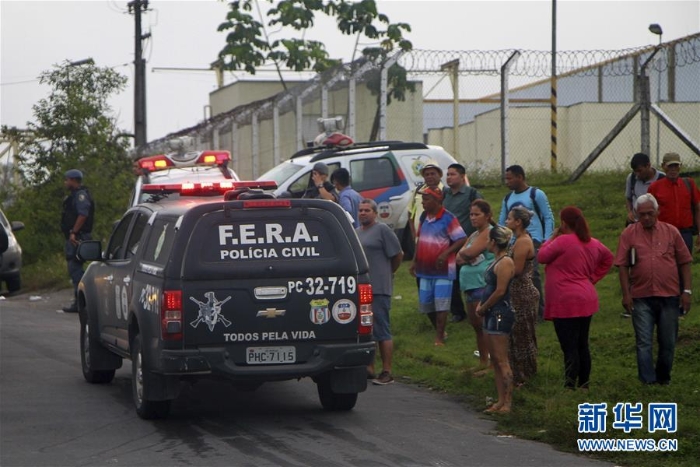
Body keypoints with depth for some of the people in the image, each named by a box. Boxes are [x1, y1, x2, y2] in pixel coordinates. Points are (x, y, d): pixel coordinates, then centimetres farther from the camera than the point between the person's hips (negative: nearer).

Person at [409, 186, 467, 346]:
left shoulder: (448, 218, -13)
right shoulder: (424, 217, 9)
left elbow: (462, 239, -14)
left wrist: (446, 253, -23)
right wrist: (415, 261, 15)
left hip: (443, 270, -7)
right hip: (425, 269, 7)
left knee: (441, 304, -7)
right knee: (426, 303, 10)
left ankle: (439, 338, -3)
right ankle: (439, 331, 28)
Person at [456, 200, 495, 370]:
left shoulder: (489, 233, -10)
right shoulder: (473, 235, 19)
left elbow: (470, 252, -18)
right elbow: (459, 258, 11)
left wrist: (464, 254, 2)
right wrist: (469, 257, -8)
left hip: (483, 284, -10)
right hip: (470, 285, 10)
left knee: (483, 324, -11)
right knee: (476, 325, 13)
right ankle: (483, 362, 21)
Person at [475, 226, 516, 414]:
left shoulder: (505, 262, -16)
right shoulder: (497, 261, 14)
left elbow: (500, 291, -20)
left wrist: (483, 308, -10)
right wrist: (481, 305, 6)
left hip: (500, 313, -10)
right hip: (492, 314, 10)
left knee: (502, 361, -9)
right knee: (495, 360, 12)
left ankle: (507, 403, -8)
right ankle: (501, 400, 15)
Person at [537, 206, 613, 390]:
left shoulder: (563, 241, -16)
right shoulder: (593, 244, 9)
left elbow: (541, 257, -6)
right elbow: (608, 258, 26)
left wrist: (552, 238, 6)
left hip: (565, 302, -8)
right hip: (586, 301, 8)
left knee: (569, 347, -10)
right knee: (582, 345, 16)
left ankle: (570, 385, -15)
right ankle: (584, 383, 21)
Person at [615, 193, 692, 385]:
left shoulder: (671, 232, 5)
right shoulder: (629, 234, 1)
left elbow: (684, 263, 7)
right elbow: (622, 266, 0)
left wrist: (687, 291, 1)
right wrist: (626, 294, -6)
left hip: (669, 297, 1)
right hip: (641, 297, -1)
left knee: (668, 342, 9)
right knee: (644, 343, -3)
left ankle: (663, 377, 27)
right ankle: (648, 382, -2)